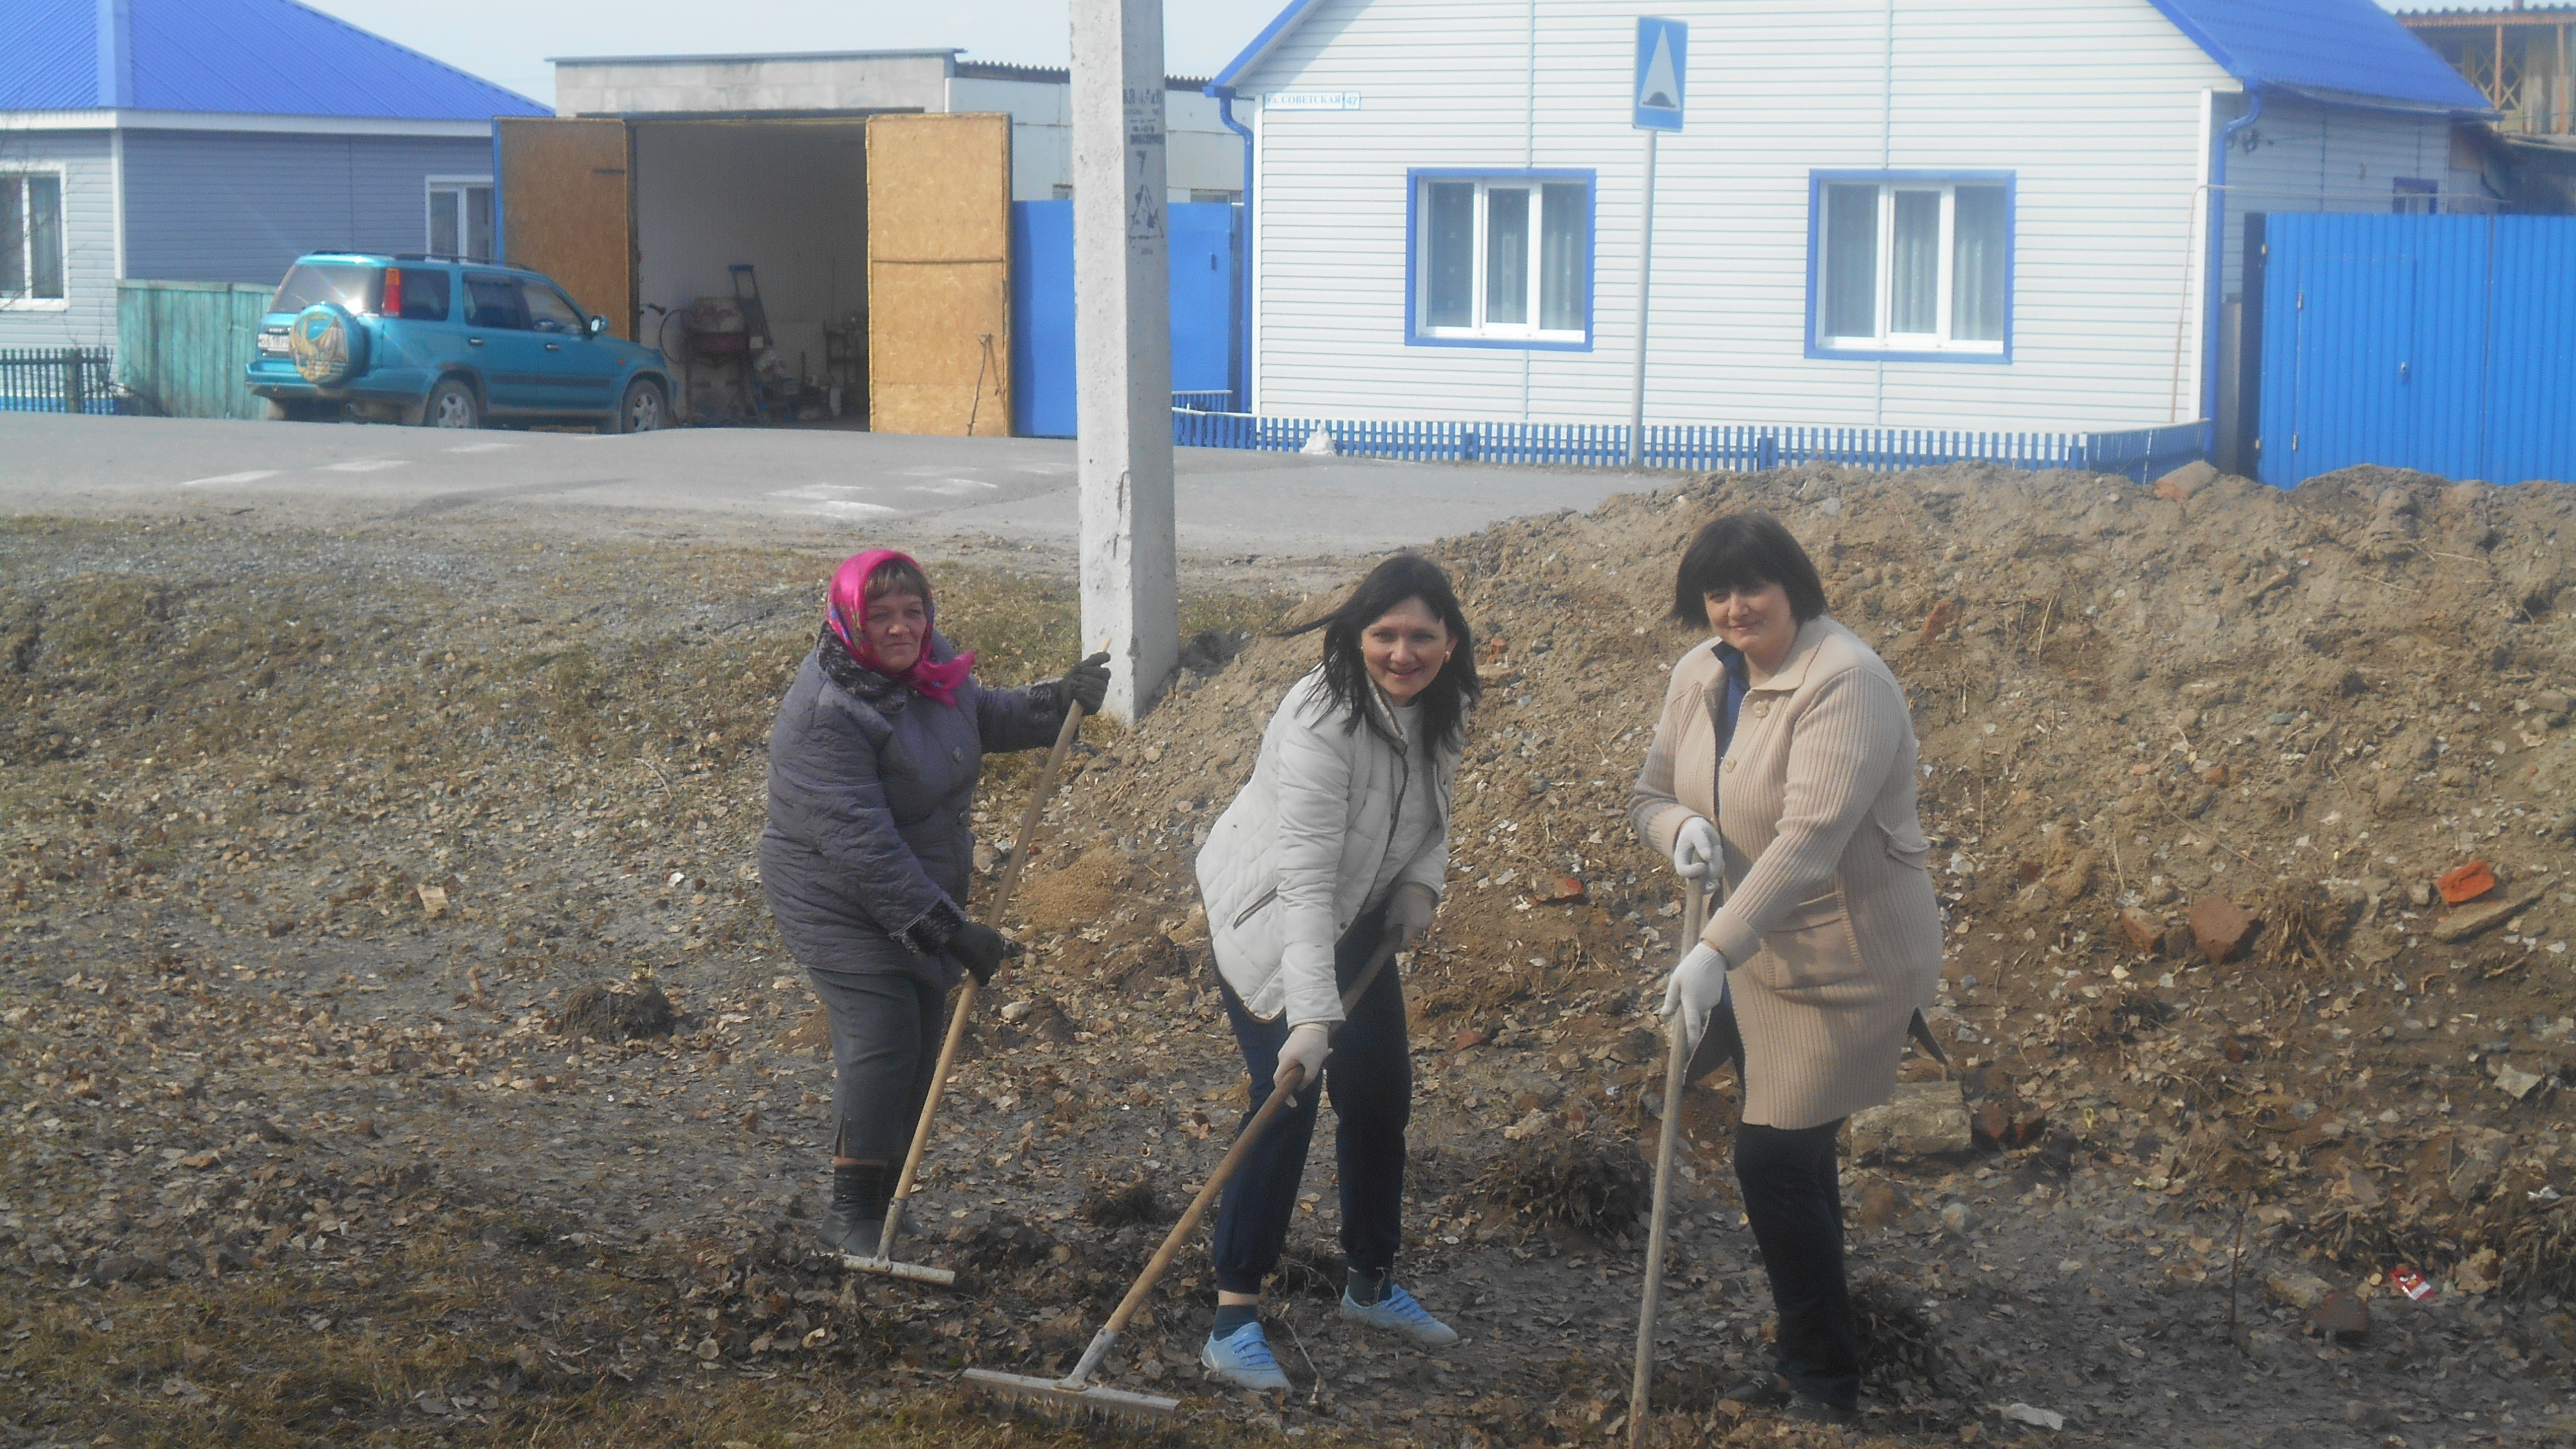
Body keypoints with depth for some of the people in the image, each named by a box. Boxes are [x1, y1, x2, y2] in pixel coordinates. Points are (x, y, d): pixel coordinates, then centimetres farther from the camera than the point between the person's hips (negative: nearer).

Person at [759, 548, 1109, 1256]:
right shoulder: (826, 714, -27)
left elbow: (984, 715, 21)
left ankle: (885, 1197, 26)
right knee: (881, 1038, -14)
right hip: (840, 902, -8)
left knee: (920, 1041, 11)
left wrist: (1057, 701, 1)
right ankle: (851, 1212, -1)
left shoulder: (930, 666, -2)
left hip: (924, 893, 8)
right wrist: (949, 928, -29)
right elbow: (861, 845, -30)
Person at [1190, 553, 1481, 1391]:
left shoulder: (1440, 709, -9)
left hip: (1357, 913, 8)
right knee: (1288, 1098, -15)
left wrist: (1419, 883, -10)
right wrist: (1311, 1016, -44)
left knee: (1382, 1091, 12)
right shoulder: (1322, 723, -33)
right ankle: (1234, 1317, -10)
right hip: (1266, 916, -8)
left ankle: (1372, 1284, 30)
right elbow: (1305, 882, -38)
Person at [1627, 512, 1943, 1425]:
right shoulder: (1698, 676, 1)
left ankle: (1824, 1385, 7)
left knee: (1776, 1158, -8)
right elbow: (1651, 792, 10)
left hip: (1849, 963, -8)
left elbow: (1811, 839, -34)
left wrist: (1716, 950, -41)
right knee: (1793, 1159, 16)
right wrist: (1680, 828, -16)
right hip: (1761, 951, 8)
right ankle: (1812, 1369, 31)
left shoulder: (1843, 684, -25)